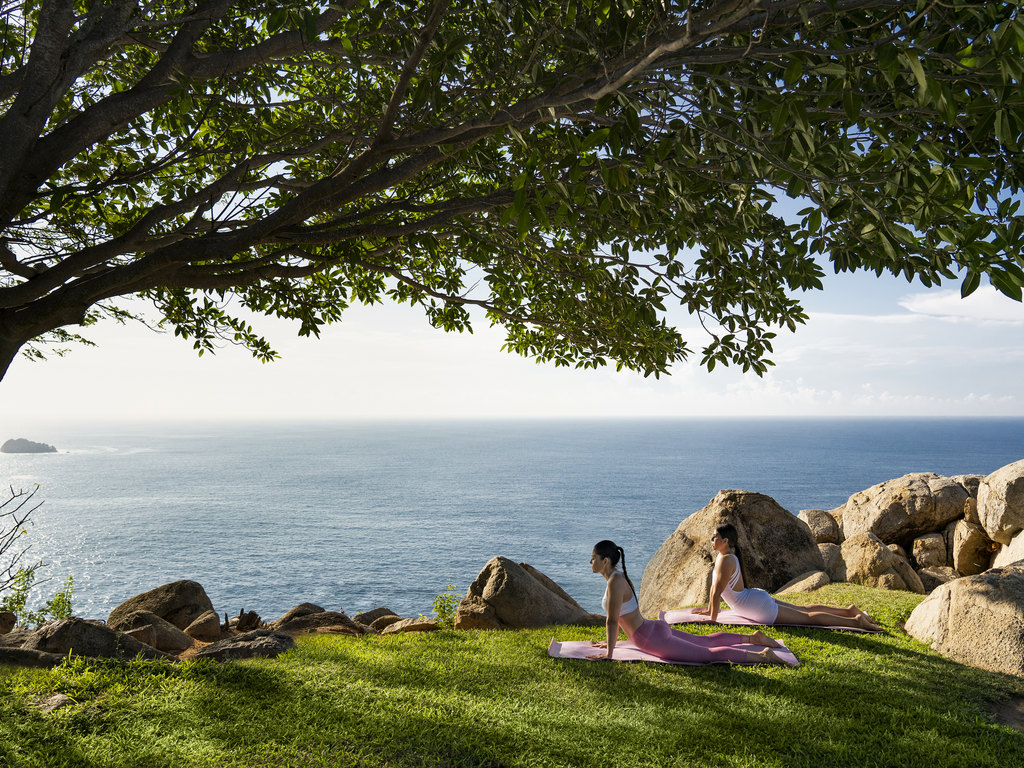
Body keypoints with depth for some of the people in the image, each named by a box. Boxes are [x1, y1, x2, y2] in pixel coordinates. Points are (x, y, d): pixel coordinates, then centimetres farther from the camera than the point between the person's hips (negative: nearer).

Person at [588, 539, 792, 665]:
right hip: (656, 628, 10)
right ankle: (753, 638, 34)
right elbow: (618, 616, 23)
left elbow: (612, 620, -23)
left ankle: (762, 656, -9)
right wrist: (611, 641, 26)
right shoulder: (618, 576, 9)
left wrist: (609, 653, -16)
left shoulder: (615, 582, -22)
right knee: (706, 641, 24)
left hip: (654, 640, -10)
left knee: (708, 654, -8)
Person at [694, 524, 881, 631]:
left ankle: (856, 621, -5)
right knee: (804, 609, 21)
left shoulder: (726, 561, -23)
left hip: (760, 606, -9)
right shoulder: (723, 557, 8)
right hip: (757, 598, 9)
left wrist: (712, 620, -19)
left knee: (808, 617, -6)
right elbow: (714, 586, 19)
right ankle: (848, 611, 28)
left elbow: (717, 592, -25)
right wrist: (708, 609, 25)